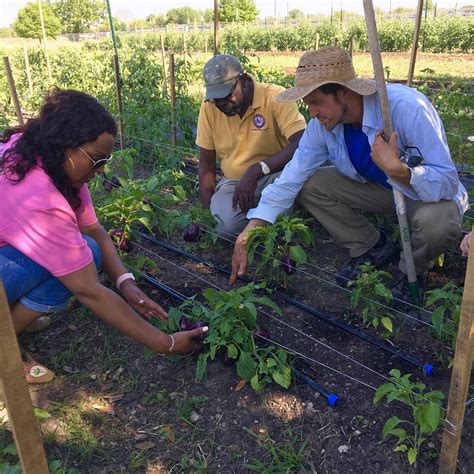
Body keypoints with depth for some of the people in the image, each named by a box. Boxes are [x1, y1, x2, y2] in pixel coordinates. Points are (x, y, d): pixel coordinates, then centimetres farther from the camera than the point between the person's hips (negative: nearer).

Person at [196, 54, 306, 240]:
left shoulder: (275, 97, -17)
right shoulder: (209, 106, -6)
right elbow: (206, 163, 2)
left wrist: (257, 170, -39)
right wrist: (208, 212, -7)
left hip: (275, 175, -1)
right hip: (233, 180, 2)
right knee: (226, 223, -29)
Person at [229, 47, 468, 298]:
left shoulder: (407, 107, -33)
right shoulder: (322, 123, -16)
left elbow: (448, 183, -32)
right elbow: (292, 178, -14)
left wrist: (397, 170, -51)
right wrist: (249, 232, -21)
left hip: (427, 193, -5)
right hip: (376, 188, 5)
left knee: (437, 221, -38)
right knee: (308, 186, -12)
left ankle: (412, 270, -1)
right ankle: (372, 248, 6)